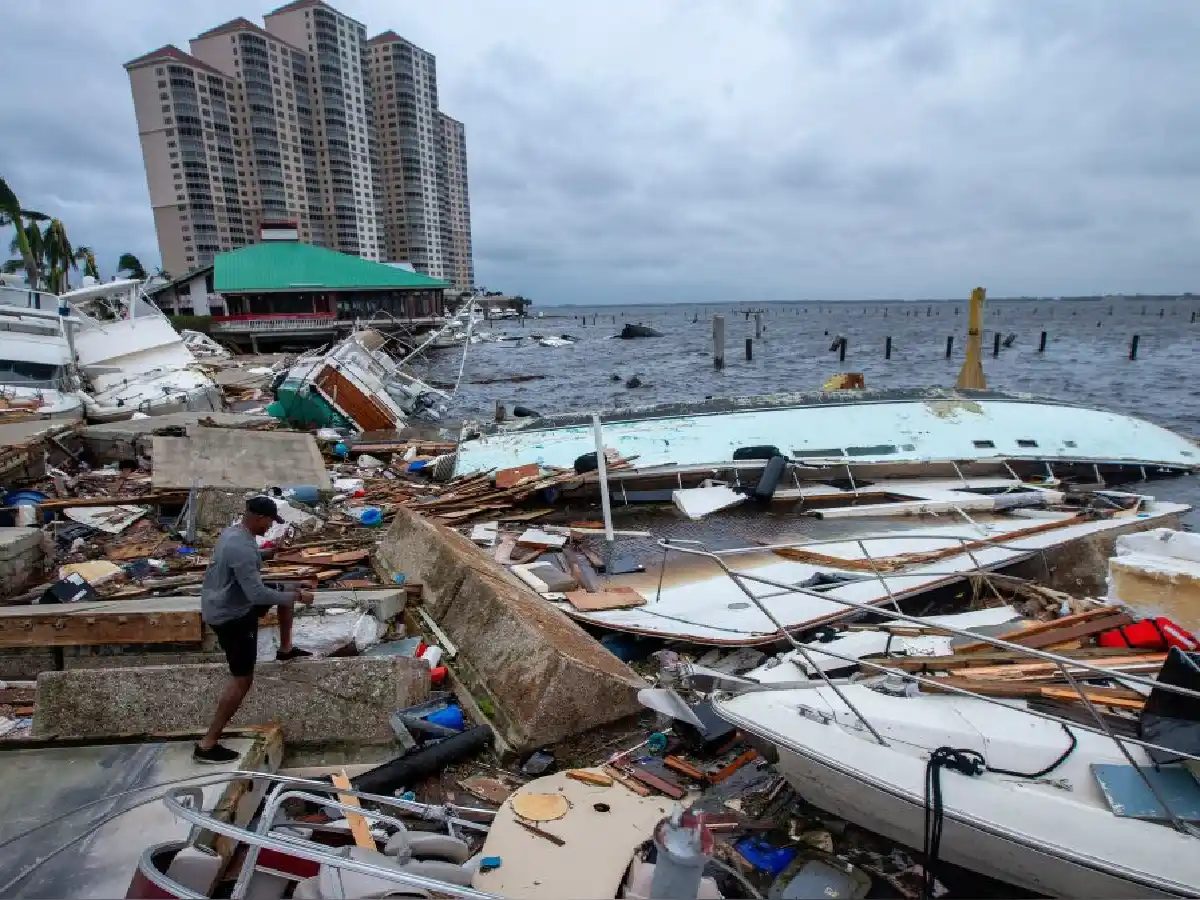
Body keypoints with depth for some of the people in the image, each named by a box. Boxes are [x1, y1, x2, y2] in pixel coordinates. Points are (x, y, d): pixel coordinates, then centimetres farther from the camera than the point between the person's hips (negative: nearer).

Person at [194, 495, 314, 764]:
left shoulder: (233, 532, 1)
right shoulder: (242, 548, -30)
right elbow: (258, 594, -32)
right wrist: (297, 596, -22)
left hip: (229, 602, 10)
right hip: (230, 616, -10)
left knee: (287, 593, 17)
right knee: (242, 679, -2)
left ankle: (285, 649, 31)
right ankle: (207, 744, 7)